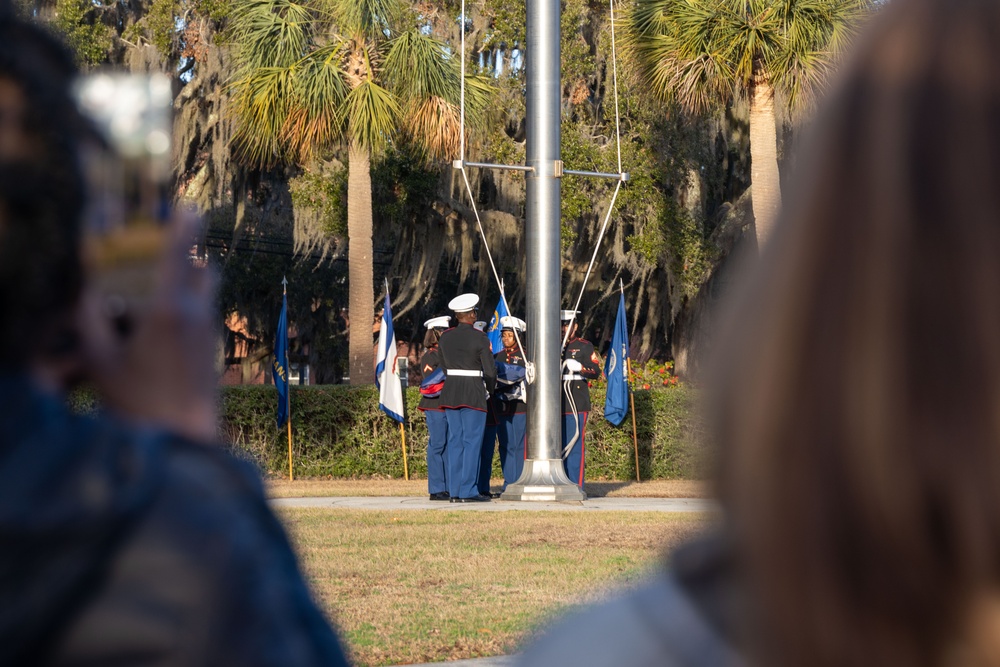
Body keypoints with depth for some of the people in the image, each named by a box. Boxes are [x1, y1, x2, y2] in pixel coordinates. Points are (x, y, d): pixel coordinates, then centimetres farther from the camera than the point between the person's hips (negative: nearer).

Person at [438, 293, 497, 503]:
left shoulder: (445, 337, 6)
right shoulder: (480, 338, -9)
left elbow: (445, 367, 11)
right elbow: (490, 371, -8)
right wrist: (489, 389, 11)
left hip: (450, 392, 5)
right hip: (474, 394, -5)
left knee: (455, 441, 8)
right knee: (472, 442, -3)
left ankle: (455, 491, 7)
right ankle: (468, 491, -6)